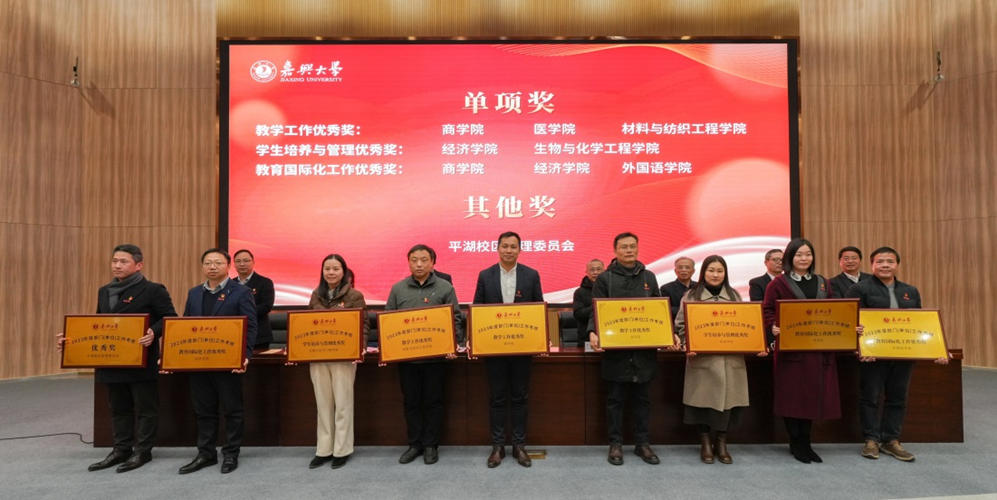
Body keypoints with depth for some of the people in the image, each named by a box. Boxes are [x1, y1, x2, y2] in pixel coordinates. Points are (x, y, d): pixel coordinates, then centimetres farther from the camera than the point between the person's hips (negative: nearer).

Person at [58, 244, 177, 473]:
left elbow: (170, 318, -13)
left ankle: (142, 451, 13)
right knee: (118, 408, 15)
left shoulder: (153, 290, -9)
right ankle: (121, 449, 26)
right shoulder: (105, 291, 13)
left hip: (142, 361, -7)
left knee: (145, 408, 3)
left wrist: (153, 333, -30)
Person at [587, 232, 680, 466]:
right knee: (615, 399, 5)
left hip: (645, 349, 3)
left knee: (642, 398, 11)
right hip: (615, 348, -3)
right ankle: (615, 444, 16)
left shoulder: (649, 277, 12)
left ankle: (643, 443, 21)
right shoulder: (605, 278, 1)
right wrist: (593, 333, -22)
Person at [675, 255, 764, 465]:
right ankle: (706, 443, 15)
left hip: (731, 359, 3)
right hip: (702, 359, -3)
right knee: (704, 399, 0)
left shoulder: (735, 296, 13)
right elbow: (681, 325, 0)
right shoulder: (691, 296, 3)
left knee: (727, 398, 4)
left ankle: (721, 443, 19)